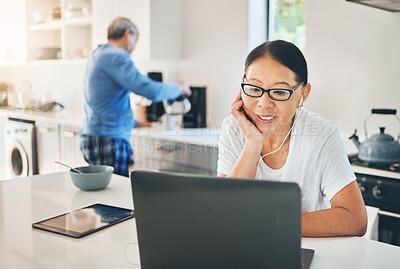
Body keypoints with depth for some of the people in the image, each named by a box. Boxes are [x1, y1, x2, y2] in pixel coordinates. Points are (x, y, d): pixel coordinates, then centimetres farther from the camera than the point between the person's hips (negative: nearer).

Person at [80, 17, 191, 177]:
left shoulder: (97, 55, 19)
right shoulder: (116, 57, -13)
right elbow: (151, 90, -22)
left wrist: (133, 122, 34)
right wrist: (178, 88, -3)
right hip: (108, 141, -10)